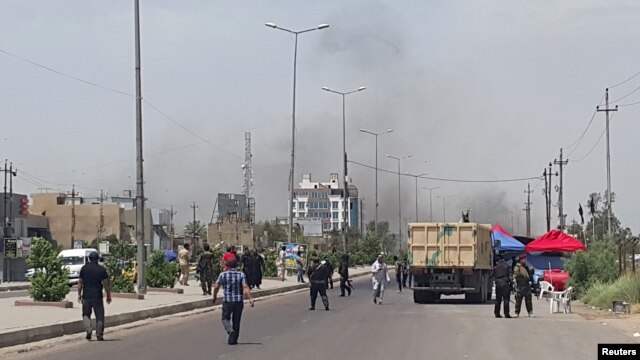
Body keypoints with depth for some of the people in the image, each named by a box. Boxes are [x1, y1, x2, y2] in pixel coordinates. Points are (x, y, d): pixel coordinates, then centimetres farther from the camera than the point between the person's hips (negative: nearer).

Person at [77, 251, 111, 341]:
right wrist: (108, 296, 5)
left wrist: (79, 294, 10)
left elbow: (80, 283, 2)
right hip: (98, 296, -1)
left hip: (86, 296, 1)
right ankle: (100, 335, 4)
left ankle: (88, 329, -8)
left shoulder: (84, 268, 2)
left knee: (86, 314, 14)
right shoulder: (102, 269, -1)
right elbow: (106, 284, -3)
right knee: (99, 316, 6)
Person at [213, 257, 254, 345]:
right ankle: (233, 340, 15)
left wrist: (215, 297, 16)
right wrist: (250, 298, -18)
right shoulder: (241, 275, -3)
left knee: (225, 318, 13)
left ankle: (230, 330, -15)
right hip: (239, 301, 1)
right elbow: (245, 287, -15)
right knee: (236, 321, 13)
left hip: (227, 301, -1)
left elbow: (216, 287, 0)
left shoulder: (223, 275, -3)